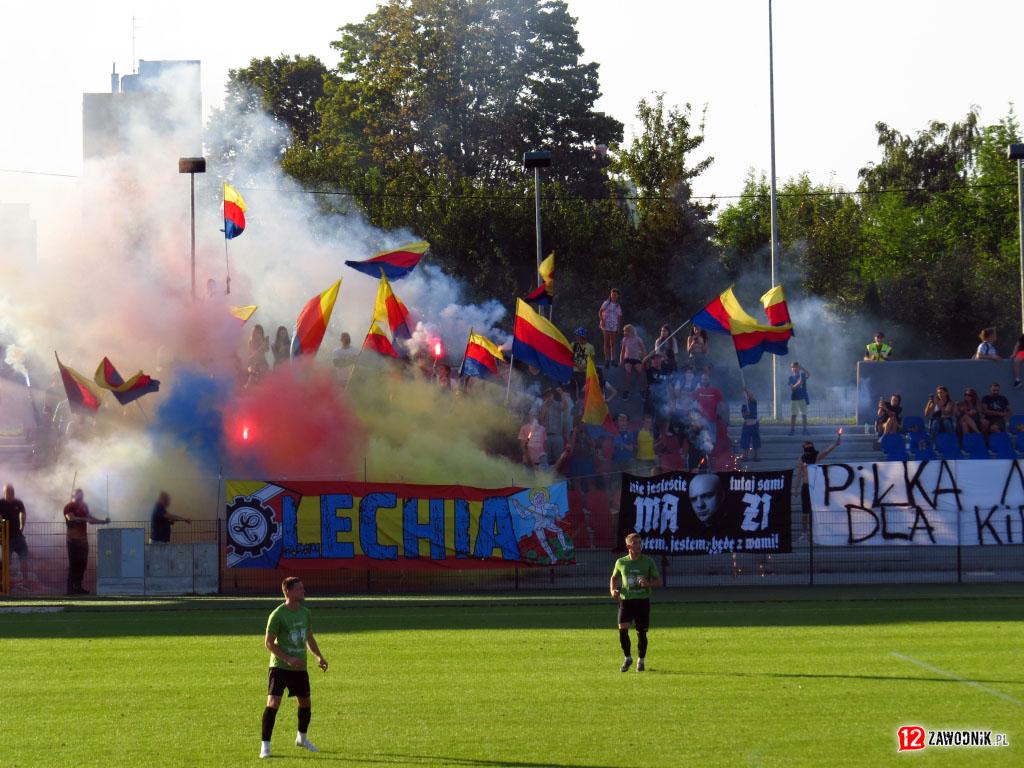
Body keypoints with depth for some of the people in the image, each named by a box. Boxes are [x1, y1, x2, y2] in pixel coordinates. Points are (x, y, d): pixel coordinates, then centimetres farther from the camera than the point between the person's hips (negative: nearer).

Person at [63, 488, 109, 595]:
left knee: (82, 563, 5)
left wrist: (103, 522, 11)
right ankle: (71, 587, -8)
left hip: (83, 539, 7)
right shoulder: (69, 507, -6)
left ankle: (78, 586, 10)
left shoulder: (84, 506, 18)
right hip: (73, 539, -7)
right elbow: (71, 518, -24)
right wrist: (85, 519, -31)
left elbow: (91, 519, 23)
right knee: (74, 563, -9)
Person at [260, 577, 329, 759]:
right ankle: (265, 746, -9)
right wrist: (288, 659, -22)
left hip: (300, 667, 7)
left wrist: (319, 657, 6)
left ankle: (302, 738, 40)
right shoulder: (277, 615, -14)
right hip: (280, 667, -7)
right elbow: (269, 643, -13)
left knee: (305, 702, 16)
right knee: (273, 703, -15)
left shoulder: (304, 613, 7)